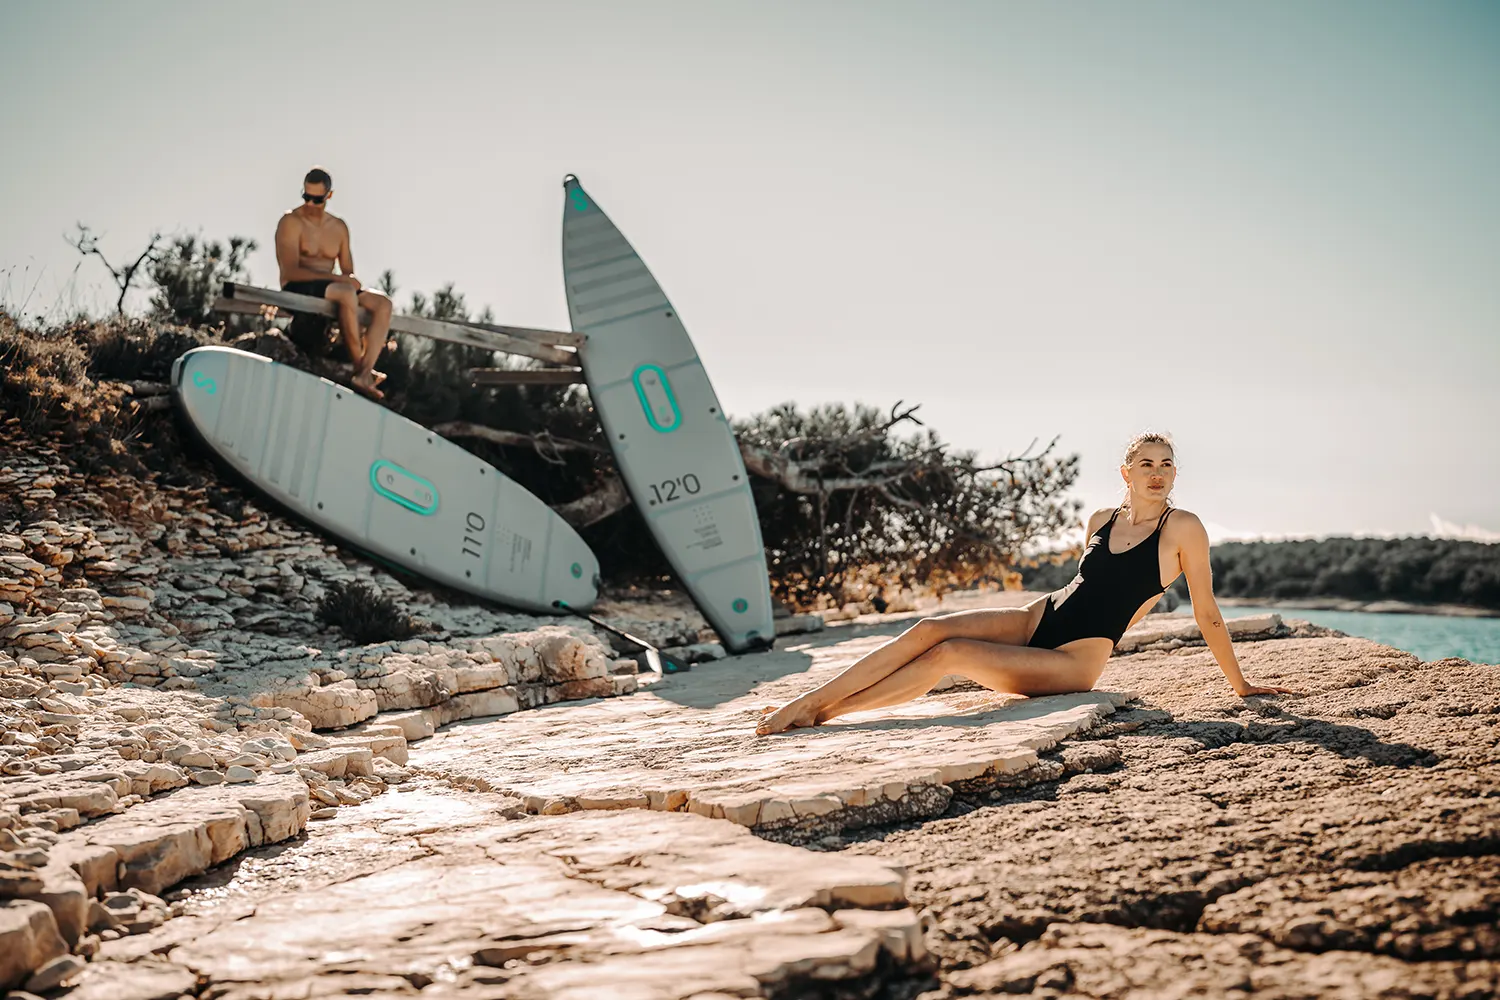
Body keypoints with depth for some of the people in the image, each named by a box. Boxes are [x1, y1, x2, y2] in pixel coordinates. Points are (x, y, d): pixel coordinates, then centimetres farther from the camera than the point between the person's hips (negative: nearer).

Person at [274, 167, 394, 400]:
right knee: (347, 292, -37)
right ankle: (359, 366, -29)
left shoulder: (339, 227, 16)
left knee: (383, 303, -18)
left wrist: (349, 279, -12)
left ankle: (364, 375, -32)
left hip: (327, 290, 6)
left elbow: (349, 272, 14)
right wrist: (338, 278, -22)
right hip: (296, 292, -6)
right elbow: (291, 272, -15)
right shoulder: (291, 222, -3)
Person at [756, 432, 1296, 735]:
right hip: (1036, 620, 6)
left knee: (949, 653, -24)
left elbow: (1207, 613, -1)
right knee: (930, 629, -18)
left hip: (1072, 663, -6)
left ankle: (823, 712, -17)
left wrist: (1241, 684, 3)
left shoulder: (1183, 527, -6)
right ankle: (810, 699, -17)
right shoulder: (1101, 521, 11)